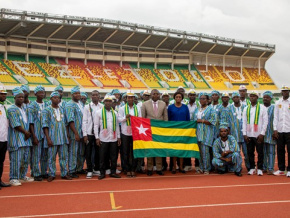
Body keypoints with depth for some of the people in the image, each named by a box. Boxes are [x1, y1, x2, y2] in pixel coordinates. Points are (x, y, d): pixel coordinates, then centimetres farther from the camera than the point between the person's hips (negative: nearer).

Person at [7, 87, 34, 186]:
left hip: (26, 138, 8)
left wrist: (28, 133, 5)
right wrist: (26, 132, -9)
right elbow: (15, 124, -15)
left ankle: (23, 176, 27)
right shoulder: (12, 109, -8)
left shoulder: (24, 108, 16)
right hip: (17, 139, -8)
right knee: (16, 159, -6)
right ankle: (13, 178, 3)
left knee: (26, 158, 13)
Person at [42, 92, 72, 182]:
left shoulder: (62, 109, 13)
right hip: (52, 138, -4)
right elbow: (45, 125, -5)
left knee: (64, 156, 6)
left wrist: (67, 135, 8)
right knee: (52, 157, 1)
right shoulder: (46, 110, 0)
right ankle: (51, 175, 12)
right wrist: (48, 138, -12)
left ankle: (64, 173, 15)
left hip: (63, 137, 4)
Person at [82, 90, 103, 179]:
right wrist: (84, 134, -6)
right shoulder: (87, 107, 1)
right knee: (88, 153, 2)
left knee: (98, 152, 10)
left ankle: (96, 169, 23)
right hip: (89, 133, -1)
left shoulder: (102, 107, 5)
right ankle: (89, 171, 12)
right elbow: (84, 121, -1)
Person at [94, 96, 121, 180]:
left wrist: (118, 137, 10)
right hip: (103, 138, -3)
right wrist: (97, 137, -5)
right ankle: (102, 173, 11)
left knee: (114, 156, 5)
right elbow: (96, 125, 1)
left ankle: (113, 172, 15)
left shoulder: (115, 113, 11)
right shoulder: (99, 112, 3)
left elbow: (117, 125, 14)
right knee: (103, 157, 1)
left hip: (114, 138, 3)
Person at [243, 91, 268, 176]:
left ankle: (260, 169, 13)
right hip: (249, 135, 3)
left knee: (260, 152, 3)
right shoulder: (246, 109, 10)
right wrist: (244, 134, 2)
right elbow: (244, 122, 10)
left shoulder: (262, 108, 1)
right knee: (250, 152, 6)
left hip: (259, 135, -3)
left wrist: (262, 134, -9)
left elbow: (265, 121, -2)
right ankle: (252, 168, 18)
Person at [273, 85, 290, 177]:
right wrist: (275, 129, 2)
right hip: (279, 130, 3)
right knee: (280, 150, 6)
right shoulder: (278, 103, 11)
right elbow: (275, 117, 9)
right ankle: (281, 169, 15)